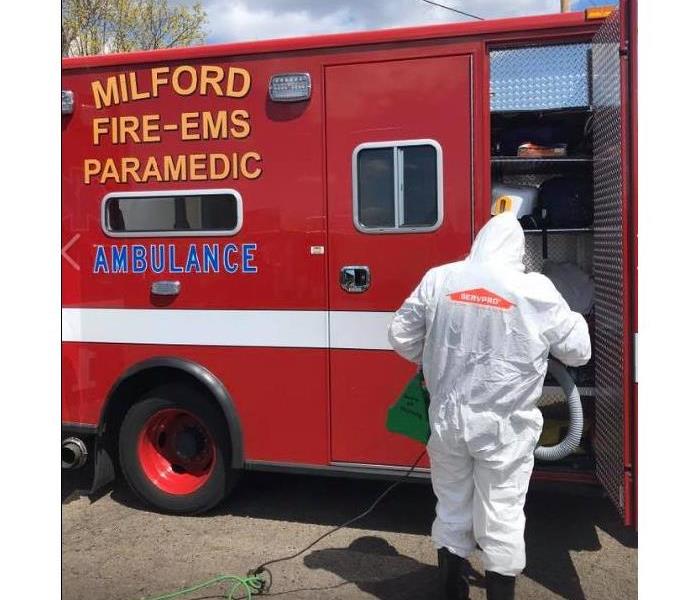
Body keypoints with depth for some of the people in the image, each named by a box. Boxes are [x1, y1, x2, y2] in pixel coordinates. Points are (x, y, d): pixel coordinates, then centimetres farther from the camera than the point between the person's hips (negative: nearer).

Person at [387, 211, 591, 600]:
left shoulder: (439, 279, -4)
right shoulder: (537, 290, -10)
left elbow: (401, 336, 4)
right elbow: (578, 352, 0)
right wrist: (574, 320, 20)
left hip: (448, 419, 3)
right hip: (504, 427, -2)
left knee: (451, 510, 19)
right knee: (502, 519, 12)